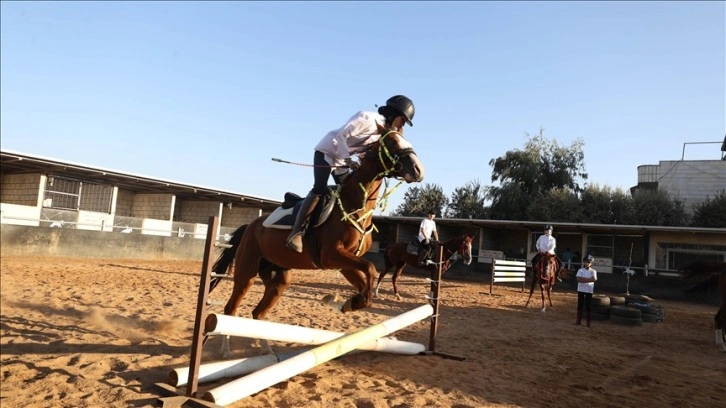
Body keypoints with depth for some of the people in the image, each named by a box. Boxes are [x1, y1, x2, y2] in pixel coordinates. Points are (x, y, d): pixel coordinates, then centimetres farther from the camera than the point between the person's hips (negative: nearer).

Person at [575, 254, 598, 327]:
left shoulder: (593, 271, 1)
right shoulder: (580, 270, 0)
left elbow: (594, 279, -16)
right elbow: (579, 279, -12)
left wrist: (583, 279, -16)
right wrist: (589, 279, -16)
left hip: (589, 290, -1)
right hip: (581, 290, 1)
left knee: (588, 306, 3)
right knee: (580, 305, 7)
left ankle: (588, 322, 10)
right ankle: (578, 320, 15)